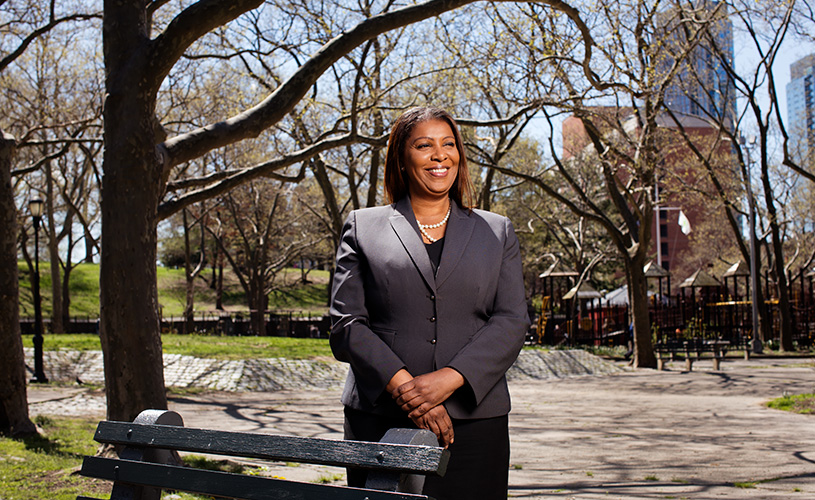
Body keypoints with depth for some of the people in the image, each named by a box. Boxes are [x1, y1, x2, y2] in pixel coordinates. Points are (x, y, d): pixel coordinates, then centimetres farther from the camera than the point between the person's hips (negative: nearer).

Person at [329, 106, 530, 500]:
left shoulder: (498, 232, 14)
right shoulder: (362, 227, 10)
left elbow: (511, 322, 3)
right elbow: (346, 325, 1)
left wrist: (448, 379, -12)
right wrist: (403, 387, -13)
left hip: (474, 421, 1)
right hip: (380, 420, -1)